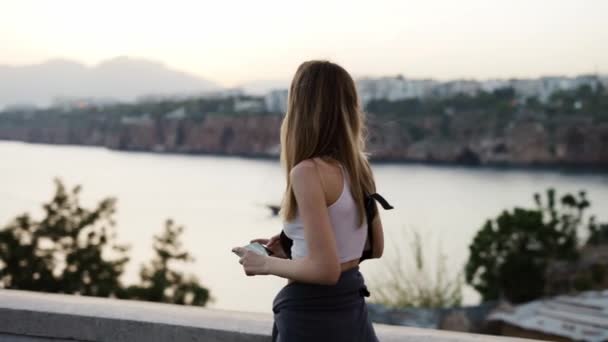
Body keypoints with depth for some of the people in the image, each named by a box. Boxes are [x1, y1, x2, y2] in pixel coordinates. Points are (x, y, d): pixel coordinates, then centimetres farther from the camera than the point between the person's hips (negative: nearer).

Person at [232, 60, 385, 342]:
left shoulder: (309, 172, -19)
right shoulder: (358, 166, 4)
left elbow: (325, 269, -22)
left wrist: (266, 264, -7)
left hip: (312, 319, -8)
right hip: (352, 314, 8)